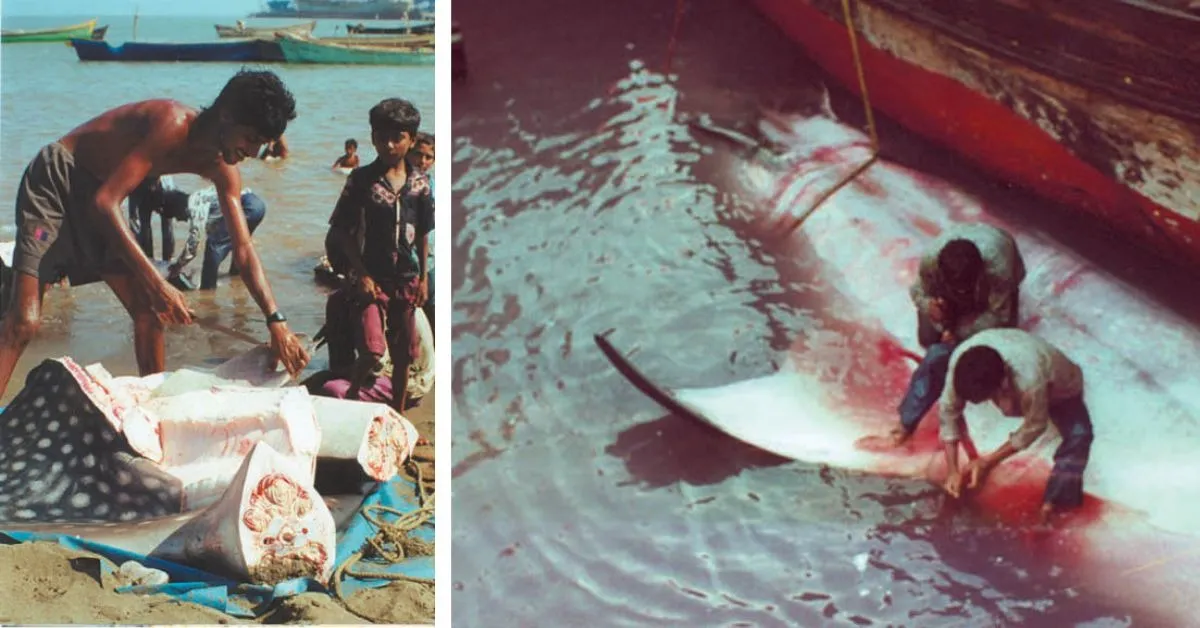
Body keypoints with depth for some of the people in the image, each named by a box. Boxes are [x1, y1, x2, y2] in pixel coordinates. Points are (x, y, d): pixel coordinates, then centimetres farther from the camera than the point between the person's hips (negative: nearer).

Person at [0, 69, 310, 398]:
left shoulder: (222, 169, -3)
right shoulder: (172, 125, -28)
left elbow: (244, 250, -3)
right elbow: (104, 202, -34)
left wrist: (276, 320, -16)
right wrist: (154, 282, -40)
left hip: (95, 192, 8)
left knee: (149, 312, 6)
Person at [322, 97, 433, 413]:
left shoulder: (420, 183, 2)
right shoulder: (361, 179, -6)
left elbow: (422, 235, 9)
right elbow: (343, 231, -5)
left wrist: (423, 278, 6)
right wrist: (361, 275, -12)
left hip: (406, 280, 4)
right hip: (371, 278, -3)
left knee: (403, 356, 11)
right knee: (373, 352, -16)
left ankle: (397, 417, 27)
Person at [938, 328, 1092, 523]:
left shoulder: (1029, 380, -48)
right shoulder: (960, 359, -37)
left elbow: (1034, 426, -27)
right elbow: (949, 410, -22)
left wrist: (987, 462, -22)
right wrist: (952, 470, -23)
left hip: (1059, 387, -4)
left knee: (1078, 434, -30)